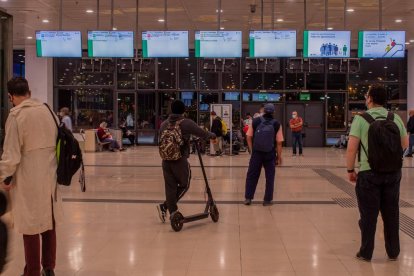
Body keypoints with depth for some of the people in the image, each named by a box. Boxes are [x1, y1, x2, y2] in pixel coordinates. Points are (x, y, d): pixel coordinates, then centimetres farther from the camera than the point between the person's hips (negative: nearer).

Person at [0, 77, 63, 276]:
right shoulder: (47, 110, 4)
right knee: (48, 223, 15)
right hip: (49, 175, 6)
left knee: (31, 226, 5)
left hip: (28, 179, -6)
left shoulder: (16, 115, -13)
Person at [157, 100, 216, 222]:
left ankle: (172, 212, 12)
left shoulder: (164, 124, 6)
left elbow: (161, 141, 14)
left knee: (170, 187, 11)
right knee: (184, 185, 10)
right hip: (180, 161, -5)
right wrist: (212, 135, 17)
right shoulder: (187, 123, -9)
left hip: (166, 161, 5)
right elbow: (203, 134, -4)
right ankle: (164, 206, 1)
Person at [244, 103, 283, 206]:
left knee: (252, 175, 10)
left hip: (256, 153, 1)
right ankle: (267, 200, 13)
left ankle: (248, 198, 13)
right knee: (270, 177, 10)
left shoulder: (255, 121, -2)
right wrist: (279, 156, 3)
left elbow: (249, 137, 0)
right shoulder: (276, 124, -6)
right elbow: (279, 142, -6)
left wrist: (251, 150, 9)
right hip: (270, 154, -1)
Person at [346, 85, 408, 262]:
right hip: (393, 172, 3)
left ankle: (366, 253, 15)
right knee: (391, 213, 14)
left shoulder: (361, 119, -9)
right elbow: (405, 144, 11)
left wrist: (350, 170, -2)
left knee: (368, 214, 6)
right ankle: (393, 252, 25)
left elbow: (351, 148, -13)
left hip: (369, 173, -3)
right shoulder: (396, 119, 2)